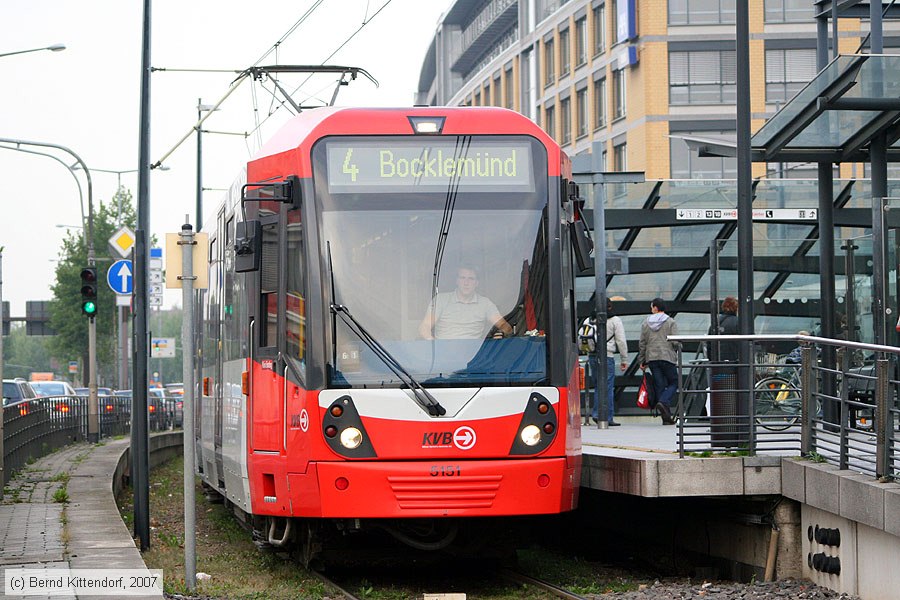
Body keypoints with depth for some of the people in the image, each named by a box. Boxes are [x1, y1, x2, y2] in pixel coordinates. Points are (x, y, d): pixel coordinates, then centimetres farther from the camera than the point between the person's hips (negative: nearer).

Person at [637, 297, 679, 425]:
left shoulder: (646, 323, 8)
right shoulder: (670, 322, -2)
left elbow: (642, 344, 9)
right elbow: (676, 342, -8)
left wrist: (642, 361, 16)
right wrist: (675, 350, 14)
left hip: (652, 358, 3)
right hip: (667, 357, -3)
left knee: (659, 385, 4)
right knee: (673, 382, 7)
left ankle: (666, 417, 0)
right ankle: (663, 402, -20)